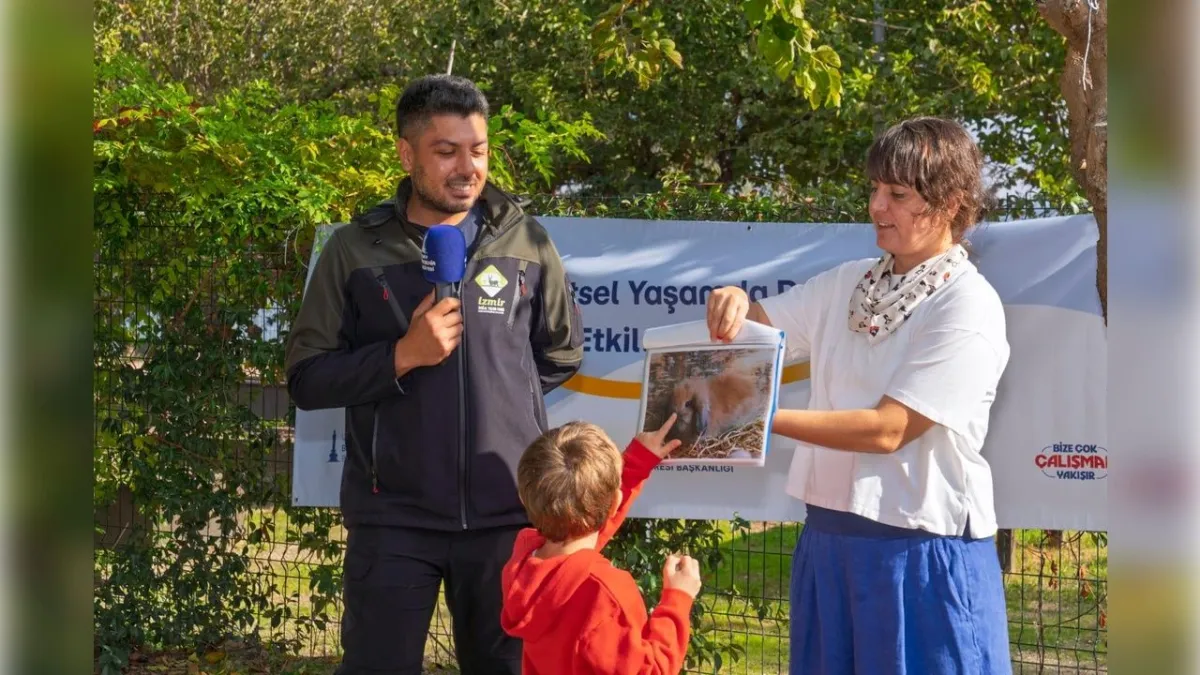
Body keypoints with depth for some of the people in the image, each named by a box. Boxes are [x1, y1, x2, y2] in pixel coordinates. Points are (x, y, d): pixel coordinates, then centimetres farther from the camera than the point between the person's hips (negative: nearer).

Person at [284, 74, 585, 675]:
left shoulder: (526, 242, 6)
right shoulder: (356, 249, 0)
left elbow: (562, 354, 18)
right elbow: (307, 379, -2)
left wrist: (498, 385, 7)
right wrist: (402, 357, -14)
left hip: (507, 510, 2)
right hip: (392, 516, -2)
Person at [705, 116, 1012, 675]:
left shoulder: (967, 307, -12)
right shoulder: (847, 283, 7)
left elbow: (888, 430, -19)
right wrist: (731, 305, -12)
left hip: (924, 554, -6)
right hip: (830, 539, 6)